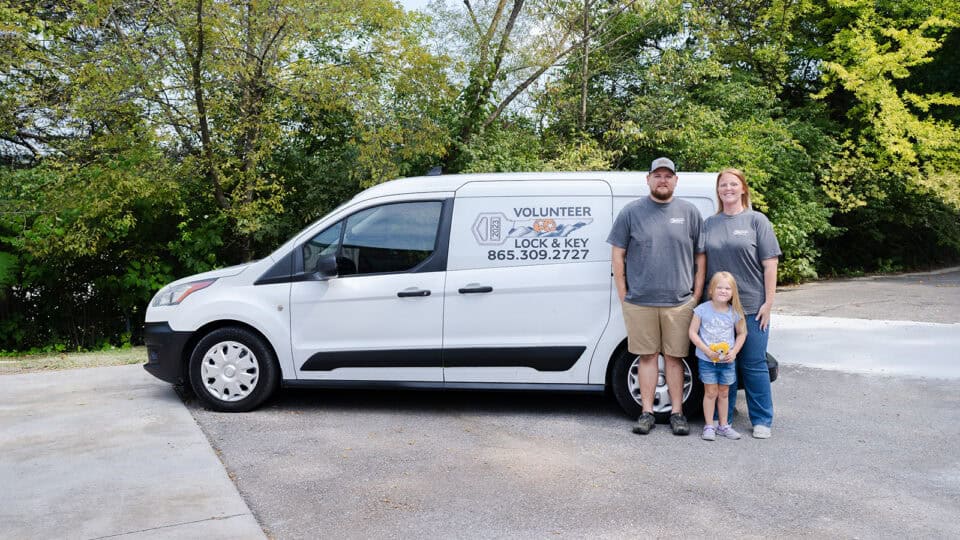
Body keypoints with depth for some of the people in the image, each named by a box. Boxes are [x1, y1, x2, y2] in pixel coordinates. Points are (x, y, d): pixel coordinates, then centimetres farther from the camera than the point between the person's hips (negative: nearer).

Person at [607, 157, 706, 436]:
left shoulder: (690, 212, 7)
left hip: (679, 303, 0)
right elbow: (618, 256, 5)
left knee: (674, 358, 6)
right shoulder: (631, 212, 4)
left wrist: (697, 296, 4)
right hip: (639, 302, 0)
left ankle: (677, 413, 15)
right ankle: (647, 412, 16)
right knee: (647, 356, 7)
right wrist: (623, 296, 1)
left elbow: (700, 257, 9)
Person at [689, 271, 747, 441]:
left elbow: (742, 333, 7)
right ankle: (709, 426, 12)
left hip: (727, 361, 2)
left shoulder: (735, 312, -4)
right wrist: (706, 350, -17)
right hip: (707, 360, -2)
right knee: (710, 392, 3)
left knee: (723, 393, 13)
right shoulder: (702, 310, -10)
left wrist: (734, 352, -7)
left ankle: (724, 425, 24)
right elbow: (693, 332, -8)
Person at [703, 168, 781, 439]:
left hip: (751, 306, -3)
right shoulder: (709, 224, 10)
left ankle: (762, 421, 16)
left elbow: (770, 264, -2)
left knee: (754, 365, 3)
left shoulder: (756, 220, 1)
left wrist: (768, 302, -8)